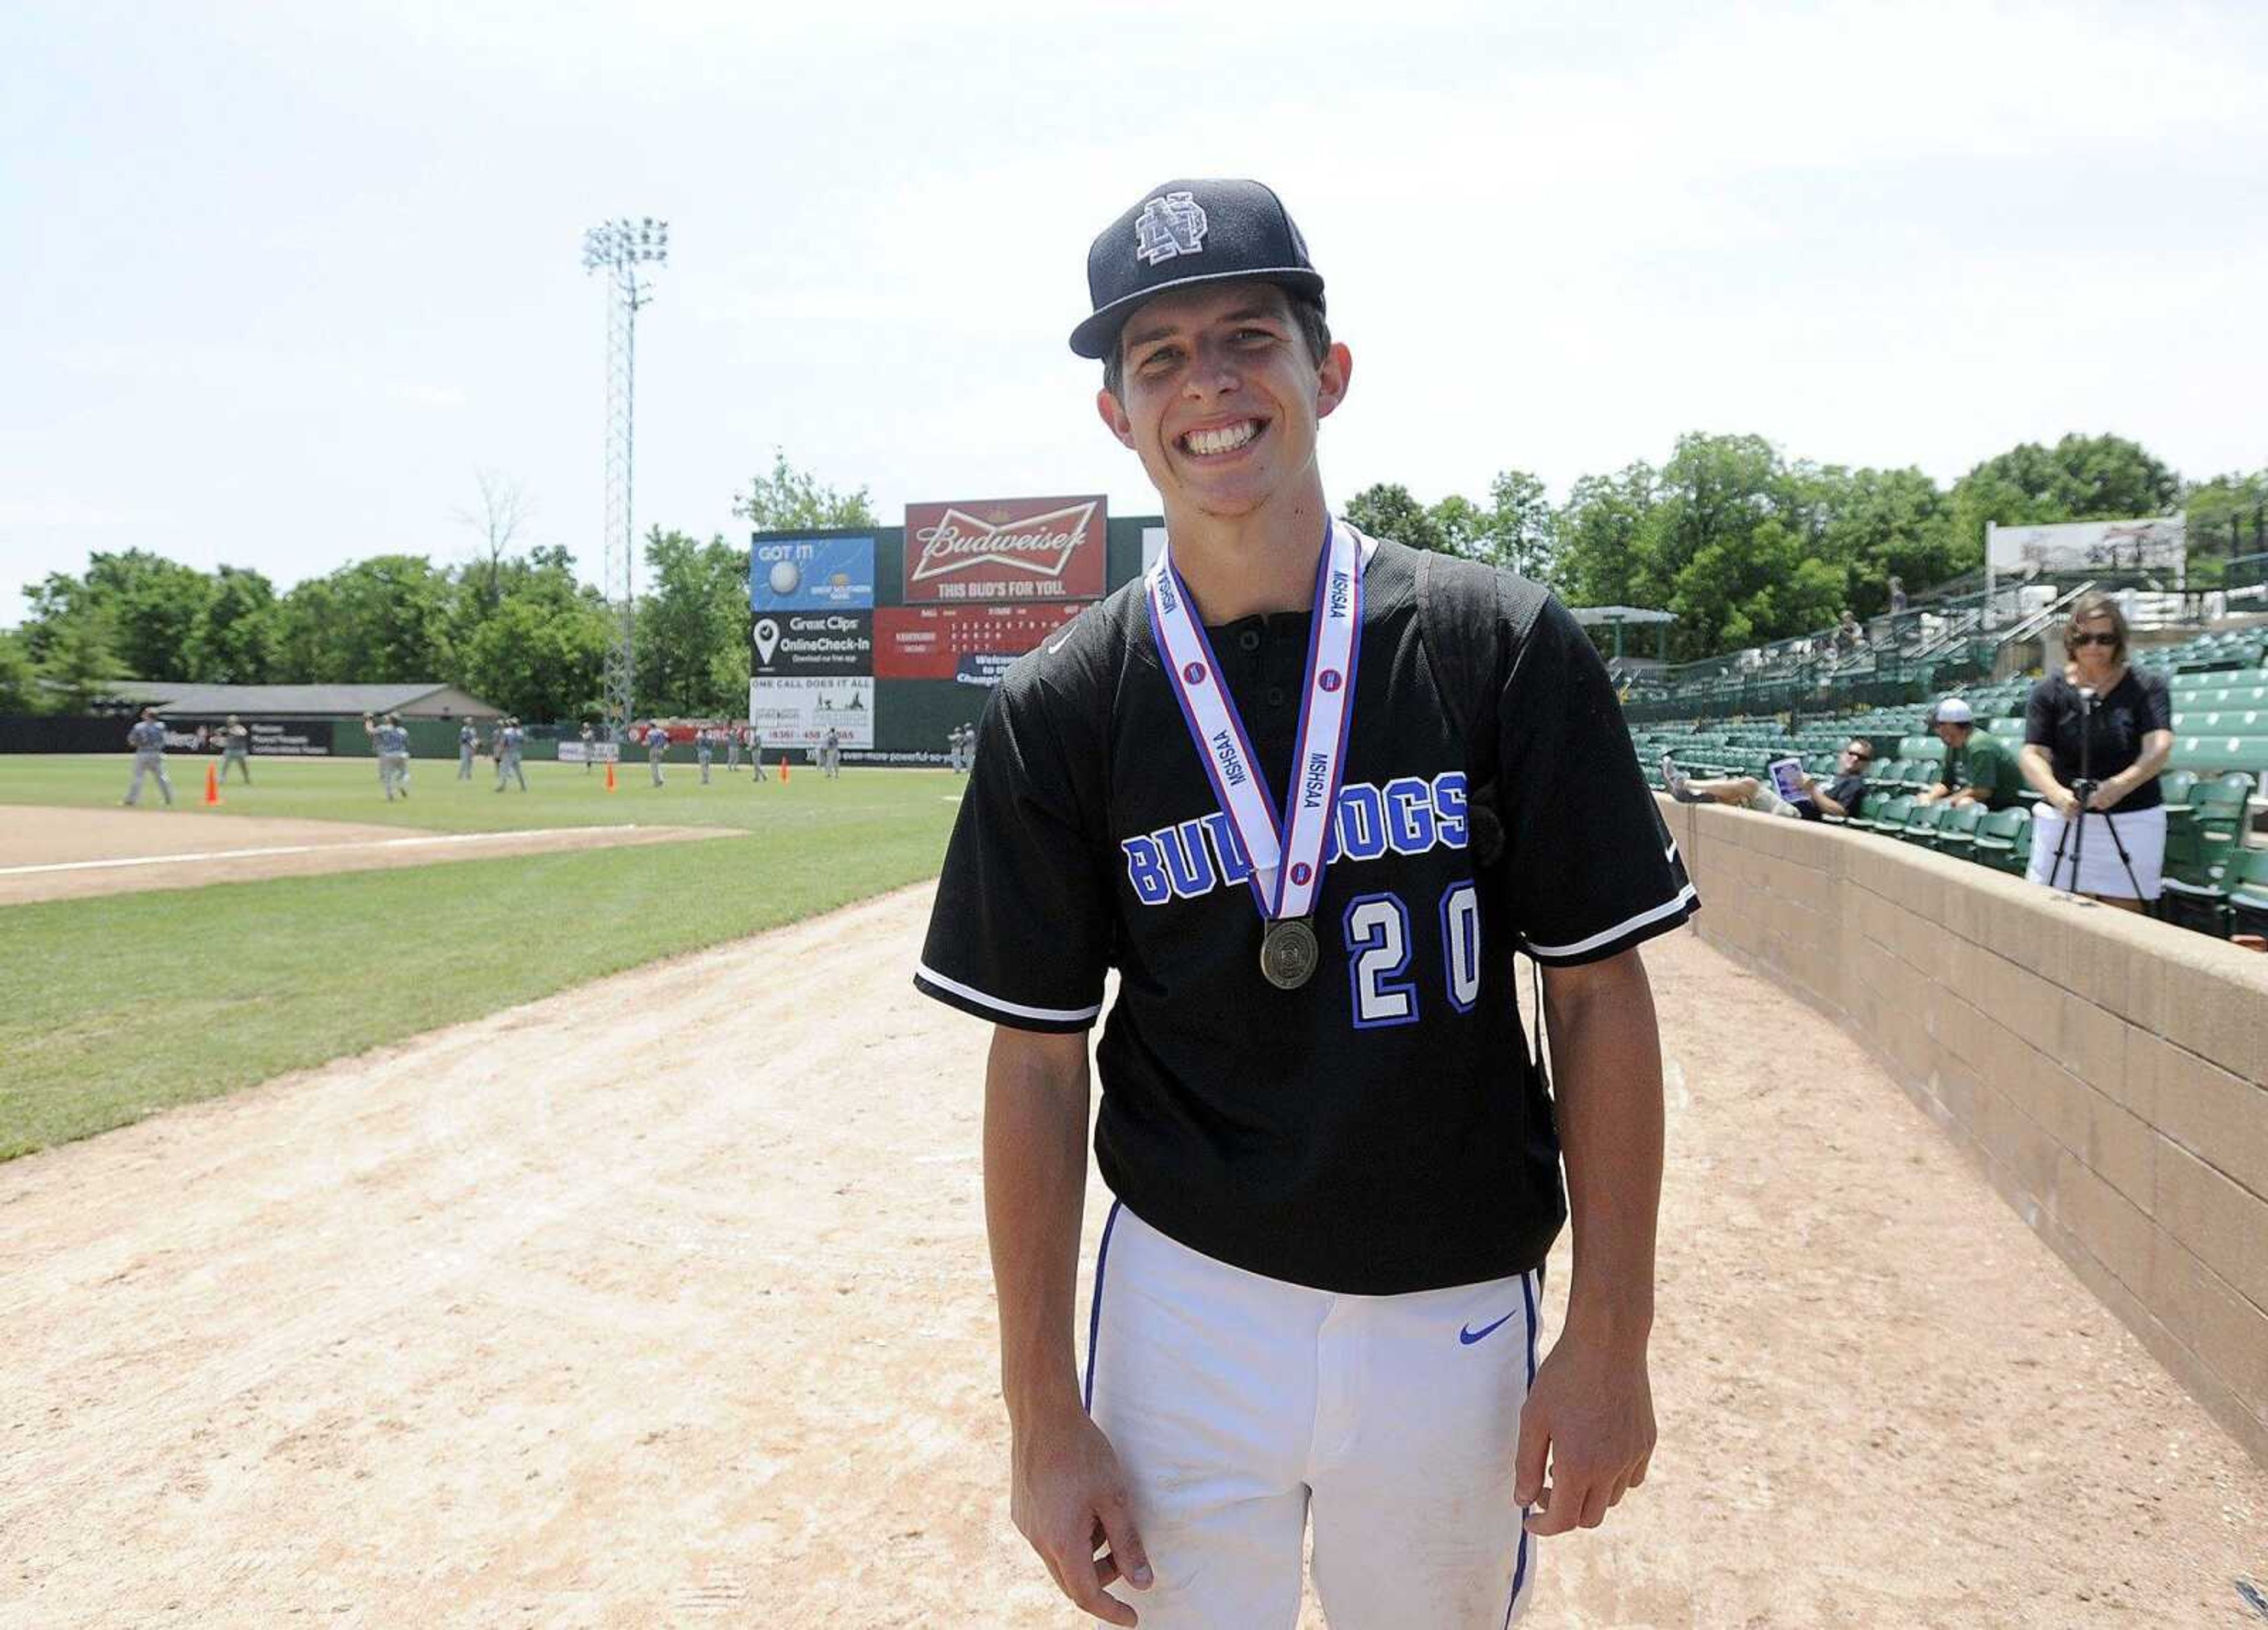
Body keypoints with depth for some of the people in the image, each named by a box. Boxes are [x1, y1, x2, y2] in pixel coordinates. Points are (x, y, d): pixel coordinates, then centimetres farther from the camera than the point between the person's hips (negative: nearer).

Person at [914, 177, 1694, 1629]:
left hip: (1459, 1318, 1)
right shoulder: (1061, 709, -6)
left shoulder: (1505, 647, -7)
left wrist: (1613, 1336, -5)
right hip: (1186, 1315, 0)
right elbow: (1039, 1064, -3)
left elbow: (1600, 990, -4)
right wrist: (1043, 1415, -3)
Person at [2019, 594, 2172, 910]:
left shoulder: (2147, 686, 0)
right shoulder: (2049, 692, 1)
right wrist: (2058, 794, -28)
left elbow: (2159, 748, -13)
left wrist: (2121, 785, -33)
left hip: (2133, 822, 0)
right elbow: (2033, 756, -8)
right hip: (2065, 821, 0)